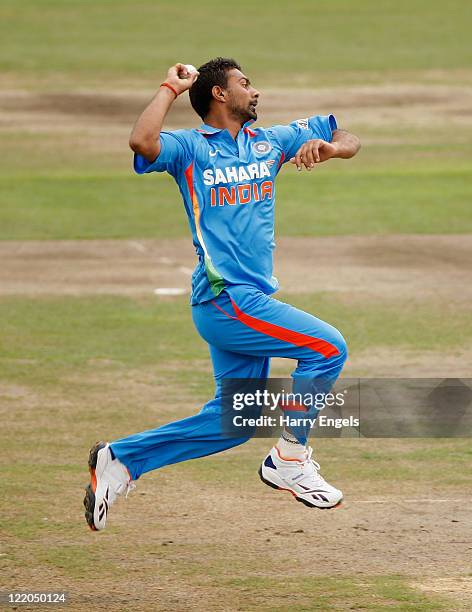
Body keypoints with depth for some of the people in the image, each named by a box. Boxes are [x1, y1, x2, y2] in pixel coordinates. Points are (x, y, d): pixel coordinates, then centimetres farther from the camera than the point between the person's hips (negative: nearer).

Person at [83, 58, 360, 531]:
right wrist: (170, 88, -12)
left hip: (251, 302, 8)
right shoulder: (190, 148, -3)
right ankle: (289, 460, -4)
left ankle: (121, 459, 16)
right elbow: (142, 142, -25)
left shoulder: (271, 142, 16)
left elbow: (348, 140, 18)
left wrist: (328, 148, -5)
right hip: (226, 298, -8)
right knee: (327, 347, -15)